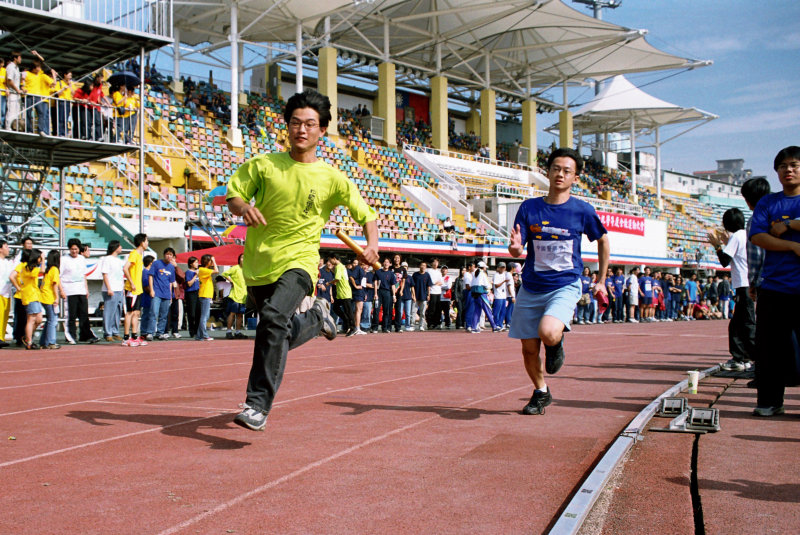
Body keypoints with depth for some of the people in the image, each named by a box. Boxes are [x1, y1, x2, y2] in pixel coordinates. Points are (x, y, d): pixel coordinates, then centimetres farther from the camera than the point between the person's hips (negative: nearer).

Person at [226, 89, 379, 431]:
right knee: (283, 338, 15)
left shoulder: (331, 178, -1)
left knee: (273, 318, -31)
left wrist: (371, 245, -11)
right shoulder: (263, 165, 2)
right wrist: (243, 207, -19)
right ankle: (315, 317, 49)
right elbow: (232, 195, 4)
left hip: (299, 262, -3)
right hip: (258, 265, 4)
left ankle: (258, 405, -25)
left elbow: (366, 214, 7)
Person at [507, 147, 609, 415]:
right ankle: (541, 393, 33)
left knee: (548, 333, -29)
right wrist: (516, 248, -27)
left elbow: (603, 240, 13)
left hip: (565, 286, -3)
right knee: (529, 348, 7)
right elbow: (515, 250, -2)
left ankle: (557, 344, 9)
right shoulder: (529, 207, 0)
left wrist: (601, 281, 13)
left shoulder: (583, 211, -3)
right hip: (531, 287, 3)